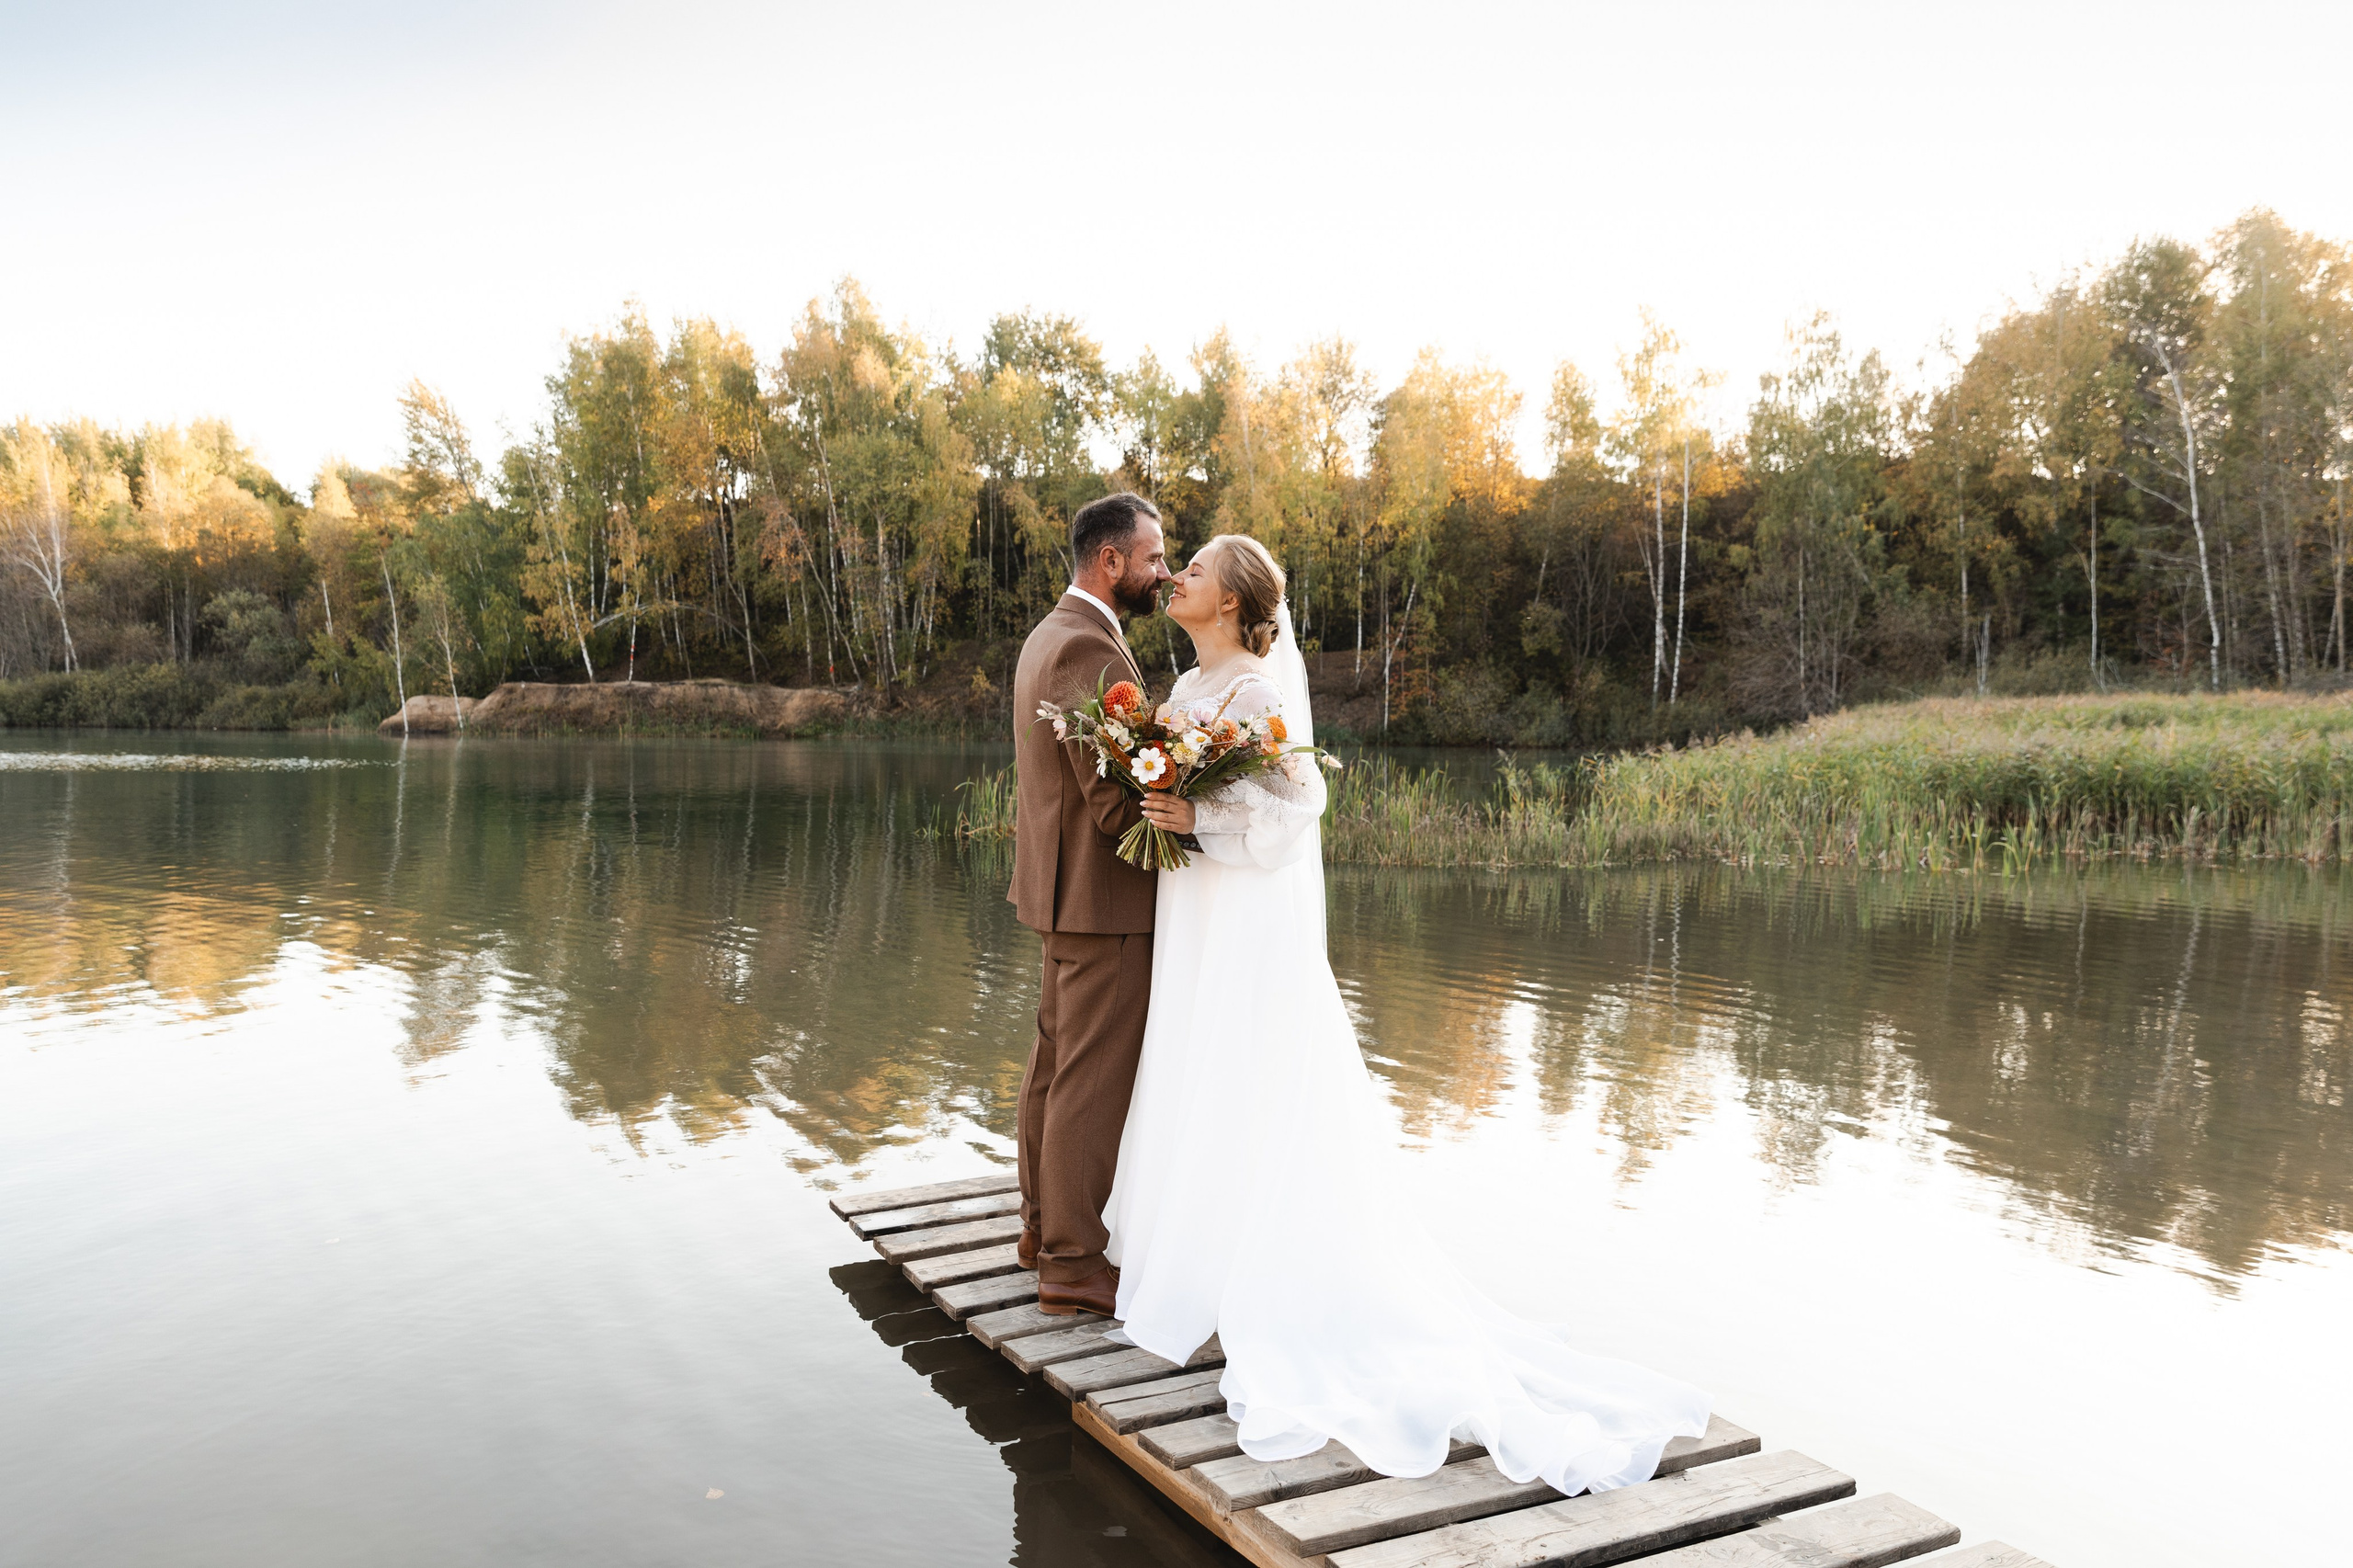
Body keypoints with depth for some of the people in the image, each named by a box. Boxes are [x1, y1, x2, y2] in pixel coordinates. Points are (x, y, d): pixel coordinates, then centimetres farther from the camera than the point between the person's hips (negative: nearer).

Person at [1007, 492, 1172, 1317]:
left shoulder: (1047, 636, 14)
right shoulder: (1089, 647, -19)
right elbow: (1113, 800, -24)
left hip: (1060, 882, 11)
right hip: (1103, 893, -11)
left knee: (1056, 1060, 18)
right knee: (1095, 1079, -3)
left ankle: (1044, 1224, 31)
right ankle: (1075, 1265, 6)